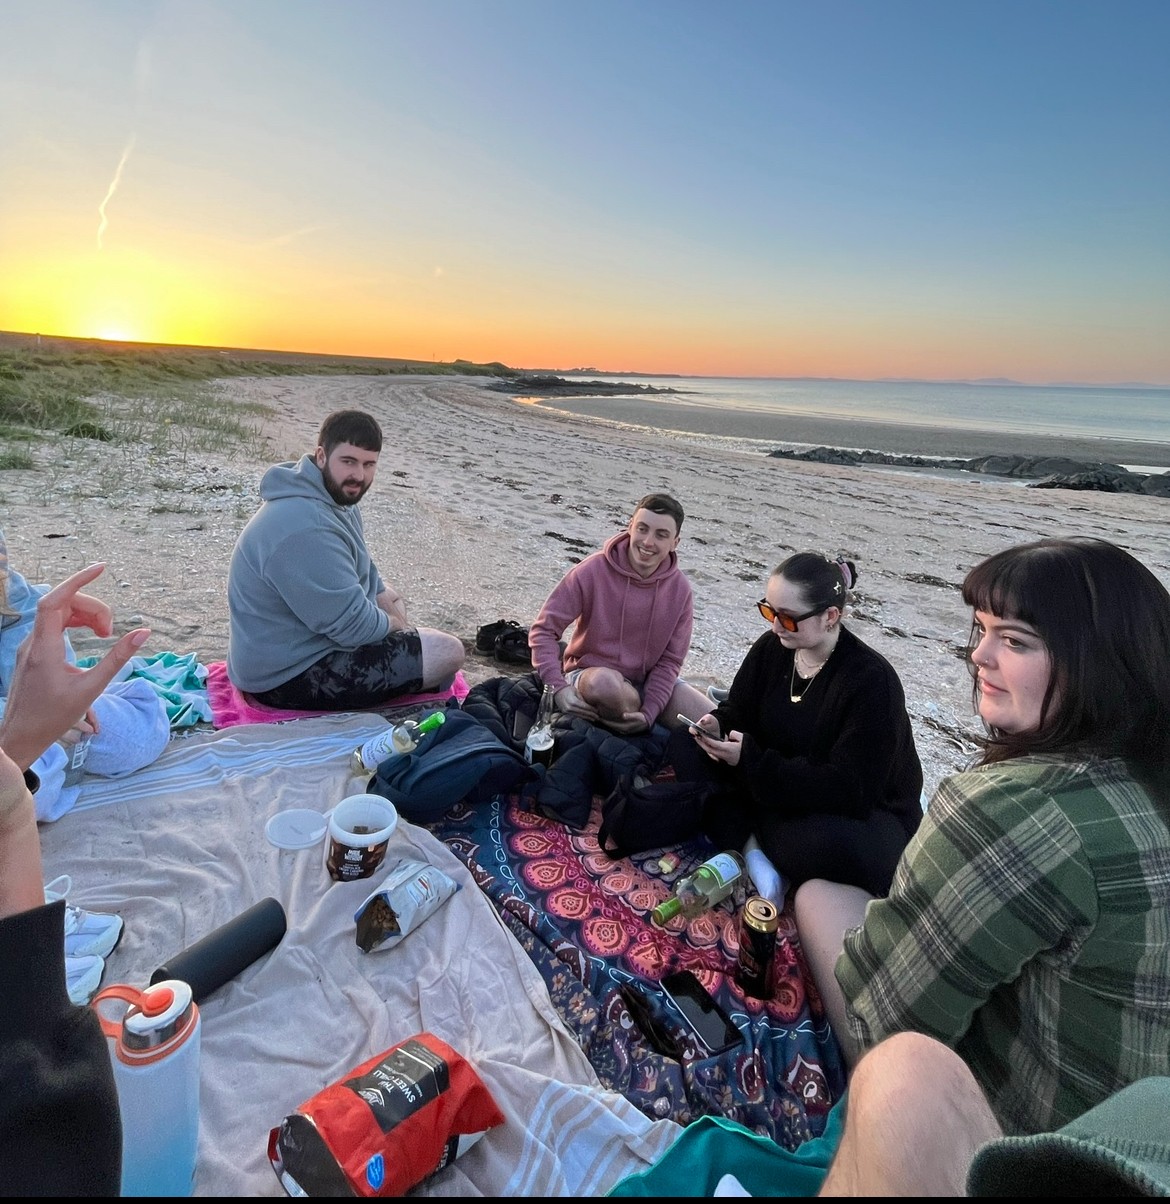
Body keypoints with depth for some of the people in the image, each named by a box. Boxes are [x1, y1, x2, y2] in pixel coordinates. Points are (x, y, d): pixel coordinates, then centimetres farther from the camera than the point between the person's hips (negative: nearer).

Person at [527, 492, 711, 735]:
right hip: (590, 674, -2)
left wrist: (649, 713, -19)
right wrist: (558, 688, -25)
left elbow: (670, 660, -6)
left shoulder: (680, 588, -9)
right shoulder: (592, 571, -17)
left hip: (648, 681, 2)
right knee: (605, 684, -39)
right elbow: (544, 629, -13)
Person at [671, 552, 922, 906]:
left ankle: (750, 834, -10)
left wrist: (751, 761, -33)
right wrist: (717, 724, -20)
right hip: (778, 792, 6)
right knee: (685, 745, -7)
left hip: (864, 816, -6)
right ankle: (750, 846, -20)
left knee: (836, 845, -41)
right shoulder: (771, 647, -7)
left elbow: (849, 790, -29)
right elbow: (739, 712, 6)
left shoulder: (872, 681, -26)